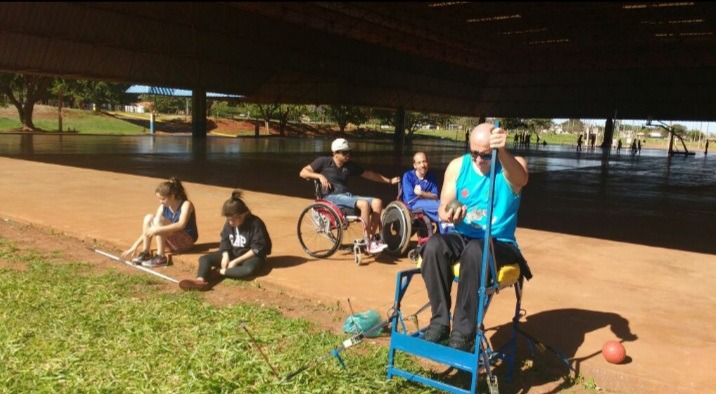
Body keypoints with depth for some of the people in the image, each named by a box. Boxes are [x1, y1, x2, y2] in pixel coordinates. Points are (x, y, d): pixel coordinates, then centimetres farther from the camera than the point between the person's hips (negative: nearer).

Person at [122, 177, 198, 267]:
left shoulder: (186, 204, -15)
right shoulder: (163, 207, 2)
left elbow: (181, 225, -32)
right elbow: (149, 229, 2)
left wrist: (158, 229, -37)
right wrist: (135, 245, -4)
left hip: (187, 241, -6)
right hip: (172, 242, 6)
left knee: (158, 220, -26)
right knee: (149, 218, -12)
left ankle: (160, 257, -27)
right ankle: (145, 253, -10)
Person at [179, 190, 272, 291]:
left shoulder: (256, 224, -21)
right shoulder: (229, 223, -4)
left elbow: (257, 249, -20)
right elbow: (225, 240, 8)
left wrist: (236, 261, -20)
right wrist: (225, 256, -13)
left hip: (251, 255, -6)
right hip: (233, 253, 6)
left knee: (249, 269, -41)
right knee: (204, 259, -11)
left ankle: (219, 272, -26)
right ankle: (200, 281, -39)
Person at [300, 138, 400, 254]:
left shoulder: (350, 165, 16)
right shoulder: (324, 161, 2)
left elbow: (369, 174, 23)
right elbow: (303, 172, 2)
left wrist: (389, 181, 20)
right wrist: (320, 176, -13)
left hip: (347, 196, 6)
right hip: (332, 197, -6)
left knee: (377, 202, -16)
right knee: (364, 204, -30)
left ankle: (373, 238, -17)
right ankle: (369, 244, -24)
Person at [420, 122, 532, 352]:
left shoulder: (513, 166, -6)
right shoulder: (457, 166, 3)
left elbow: (521, 180, -33)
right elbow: (443, 207, 2)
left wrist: (502, 152, -54)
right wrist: (448, 215, -24)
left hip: (499, 244, -3)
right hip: (462, 238, 3)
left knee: (475, 251, -36)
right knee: (434, 244, -29)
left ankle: (463, 333, -27)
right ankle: (440, 322, -20)